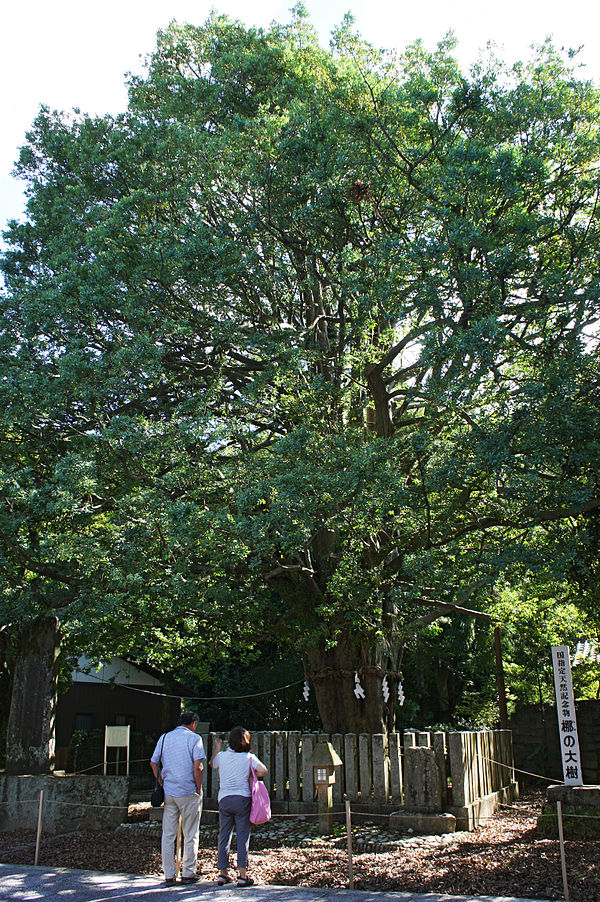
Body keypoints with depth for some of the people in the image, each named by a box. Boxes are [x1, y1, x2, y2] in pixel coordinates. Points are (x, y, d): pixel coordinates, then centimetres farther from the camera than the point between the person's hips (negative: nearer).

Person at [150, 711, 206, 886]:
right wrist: (199, 787, -5)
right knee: (190, 835, 8)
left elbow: (153, 763, 11)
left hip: (168, 792, 4)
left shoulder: (164, 738, 9)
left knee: (168, 835, 9)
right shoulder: (194, 739, -7)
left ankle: (169, 875, 13)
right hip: (189, 793, -4)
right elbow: (198, 767, -16)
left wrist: (162, 784, 13)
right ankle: (188, 873, 13)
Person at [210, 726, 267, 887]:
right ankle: (242, 875, -2)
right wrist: (251, 775, 5)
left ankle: (223, 873, 15)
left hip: (224, 799, 3)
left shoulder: (222, 756, 6)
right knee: (242, 836, 0)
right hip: (242, 799, -3)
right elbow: (263, 771, -13)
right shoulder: (249, 757, -2)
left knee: (224, 836, 10)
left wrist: (217, 749, 41)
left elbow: (212, 764, 28)